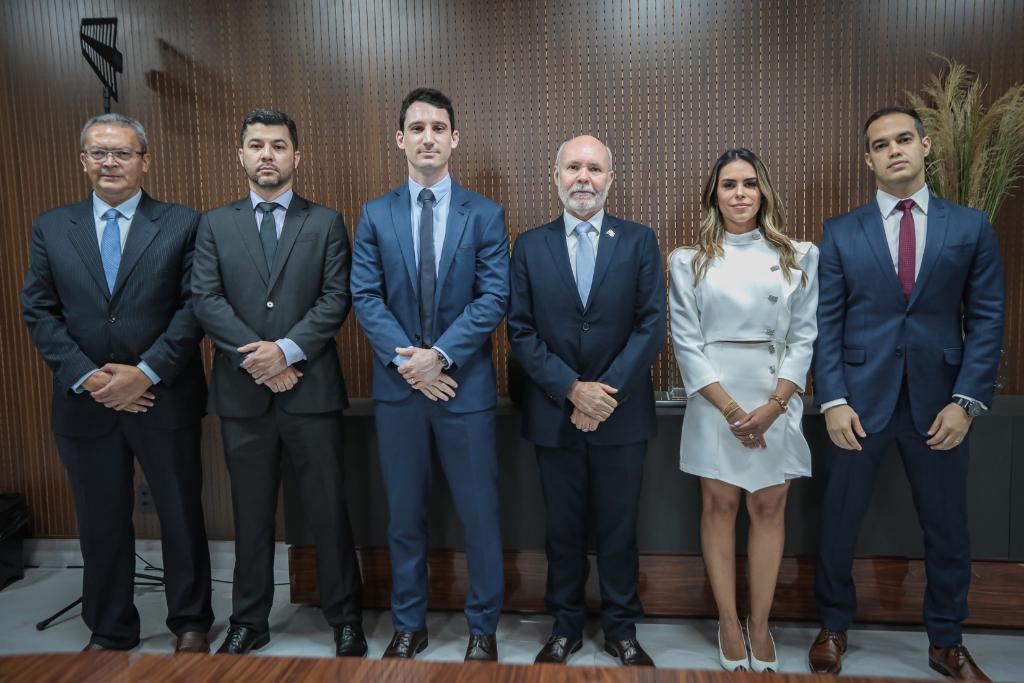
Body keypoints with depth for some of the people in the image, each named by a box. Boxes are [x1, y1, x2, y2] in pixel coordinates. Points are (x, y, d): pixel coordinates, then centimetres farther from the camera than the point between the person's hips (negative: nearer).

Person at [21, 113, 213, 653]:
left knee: (181, 516, 10)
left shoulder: (181, 224, 0)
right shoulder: (50, 228, 8)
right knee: (101, 524, 14)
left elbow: (194, 305, -7)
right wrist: (86, 377, -9)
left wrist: (146, 372, -15)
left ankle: (190, 623, 28)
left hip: (164, 398, -2)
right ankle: (109, 632, 32)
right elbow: (39, 311, 3)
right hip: (84, 403, 2)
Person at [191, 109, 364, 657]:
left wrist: (286, 350, -16)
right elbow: (206, 300, -1)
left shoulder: (325, 222, 6)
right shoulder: (214, 225, 10)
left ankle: (344, 618, 23)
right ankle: (249, 621, 30)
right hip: (242, 392, 2)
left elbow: (336, 298, -4)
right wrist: (259, 357, -13)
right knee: (251, 514, 13)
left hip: (311, 388, -1)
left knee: (328, 510, 6)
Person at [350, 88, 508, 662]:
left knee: (479, 512, 6)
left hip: (465, 384, -2)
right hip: (398, 385, 2)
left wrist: (440, 354, -16)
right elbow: (366, 297, 0)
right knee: (405, 513, 13)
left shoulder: (486, 214, 2)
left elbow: (494, 297, -7)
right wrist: (405, 360, -13)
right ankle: (409, 625, 30)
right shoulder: (376, 215, 7)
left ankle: (484, 627, 25)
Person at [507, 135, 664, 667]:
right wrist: (572, 389, -13)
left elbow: (652, 325, -5)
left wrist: (607, 391, -14)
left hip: (622, 414, 0)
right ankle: (565, 625, 31)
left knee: (618, 527, 11)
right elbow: (520, 331, -2)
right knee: (563, 527, 13)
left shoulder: (639, 241, 1)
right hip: (553, 414, 1)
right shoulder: (530, 246, 3)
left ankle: (622, 629, 29)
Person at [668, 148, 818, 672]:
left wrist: (773, 405, -10)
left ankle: (760, 624, 19)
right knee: (719, 506, 5)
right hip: (714, 399, -1)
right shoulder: (688, 261, 4)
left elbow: (804, 336, 2)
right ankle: (728, 624, 19)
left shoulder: (799, 257, 6)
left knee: (769, 509, 6)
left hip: (777, 398, 1)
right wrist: (729, 407, -11)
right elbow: (685, 340, -2)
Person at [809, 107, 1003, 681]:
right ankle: (834, 627, 31)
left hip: (939, 402, 1)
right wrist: (833, 401, -9)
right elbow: (827, 323, -1)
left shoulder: (971, 227, 4)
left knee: (948, 527, 13)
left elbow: (987, 319, 1)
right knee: (840, 521, 10)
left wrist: (967, 401, -7)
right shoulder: (841, 233, 2)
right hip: (860, 399, 0)